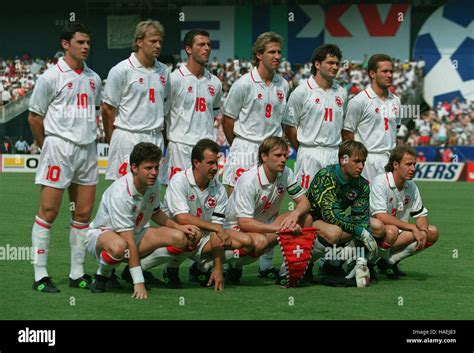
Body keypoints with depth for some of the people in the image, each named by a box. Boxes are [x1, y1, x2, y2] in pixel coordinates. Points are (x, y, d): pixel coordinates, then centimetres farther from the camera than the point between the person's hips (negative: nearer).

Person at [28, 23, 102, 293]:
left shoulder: (94, 78, 12)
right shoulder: (51, 77, -6)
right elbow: (34, 117, -2)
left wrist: (89, 139, 16)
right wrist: (49, 146, 5)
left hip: (88, 149, 6)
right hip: (59, 148, -6)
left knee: (84, 213, 6)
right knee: (48, 212, -6)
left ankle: (77, 273, 14)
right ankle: (40, 275, -2)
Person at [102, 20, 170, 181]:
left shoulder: (164, 71, 12)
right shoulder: (121, 71, -6)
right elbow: (107, 109, -3)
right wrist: (113, 142, 0)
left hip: (156, 138, 6)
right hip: (128, 137, -6)